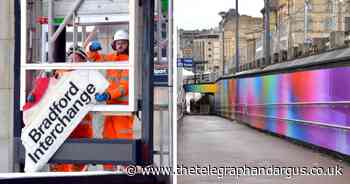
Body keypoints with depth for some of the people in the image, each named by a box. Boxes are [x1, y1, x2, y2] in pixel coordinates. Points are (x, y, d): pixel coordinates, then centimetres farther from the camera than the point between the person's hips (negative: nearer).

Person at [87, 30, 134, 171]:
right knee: (108, 137, 10)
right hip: (111, 104, 7)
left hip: (124, 104, -7)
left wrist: (108, 95, -30)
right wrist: (92, 48, 0)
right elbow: (94, 58, 24)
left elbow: (125, 86, -17)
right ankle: (109, 169, 18)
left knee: (124, 138, -10)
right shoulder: (112, 57, 13)